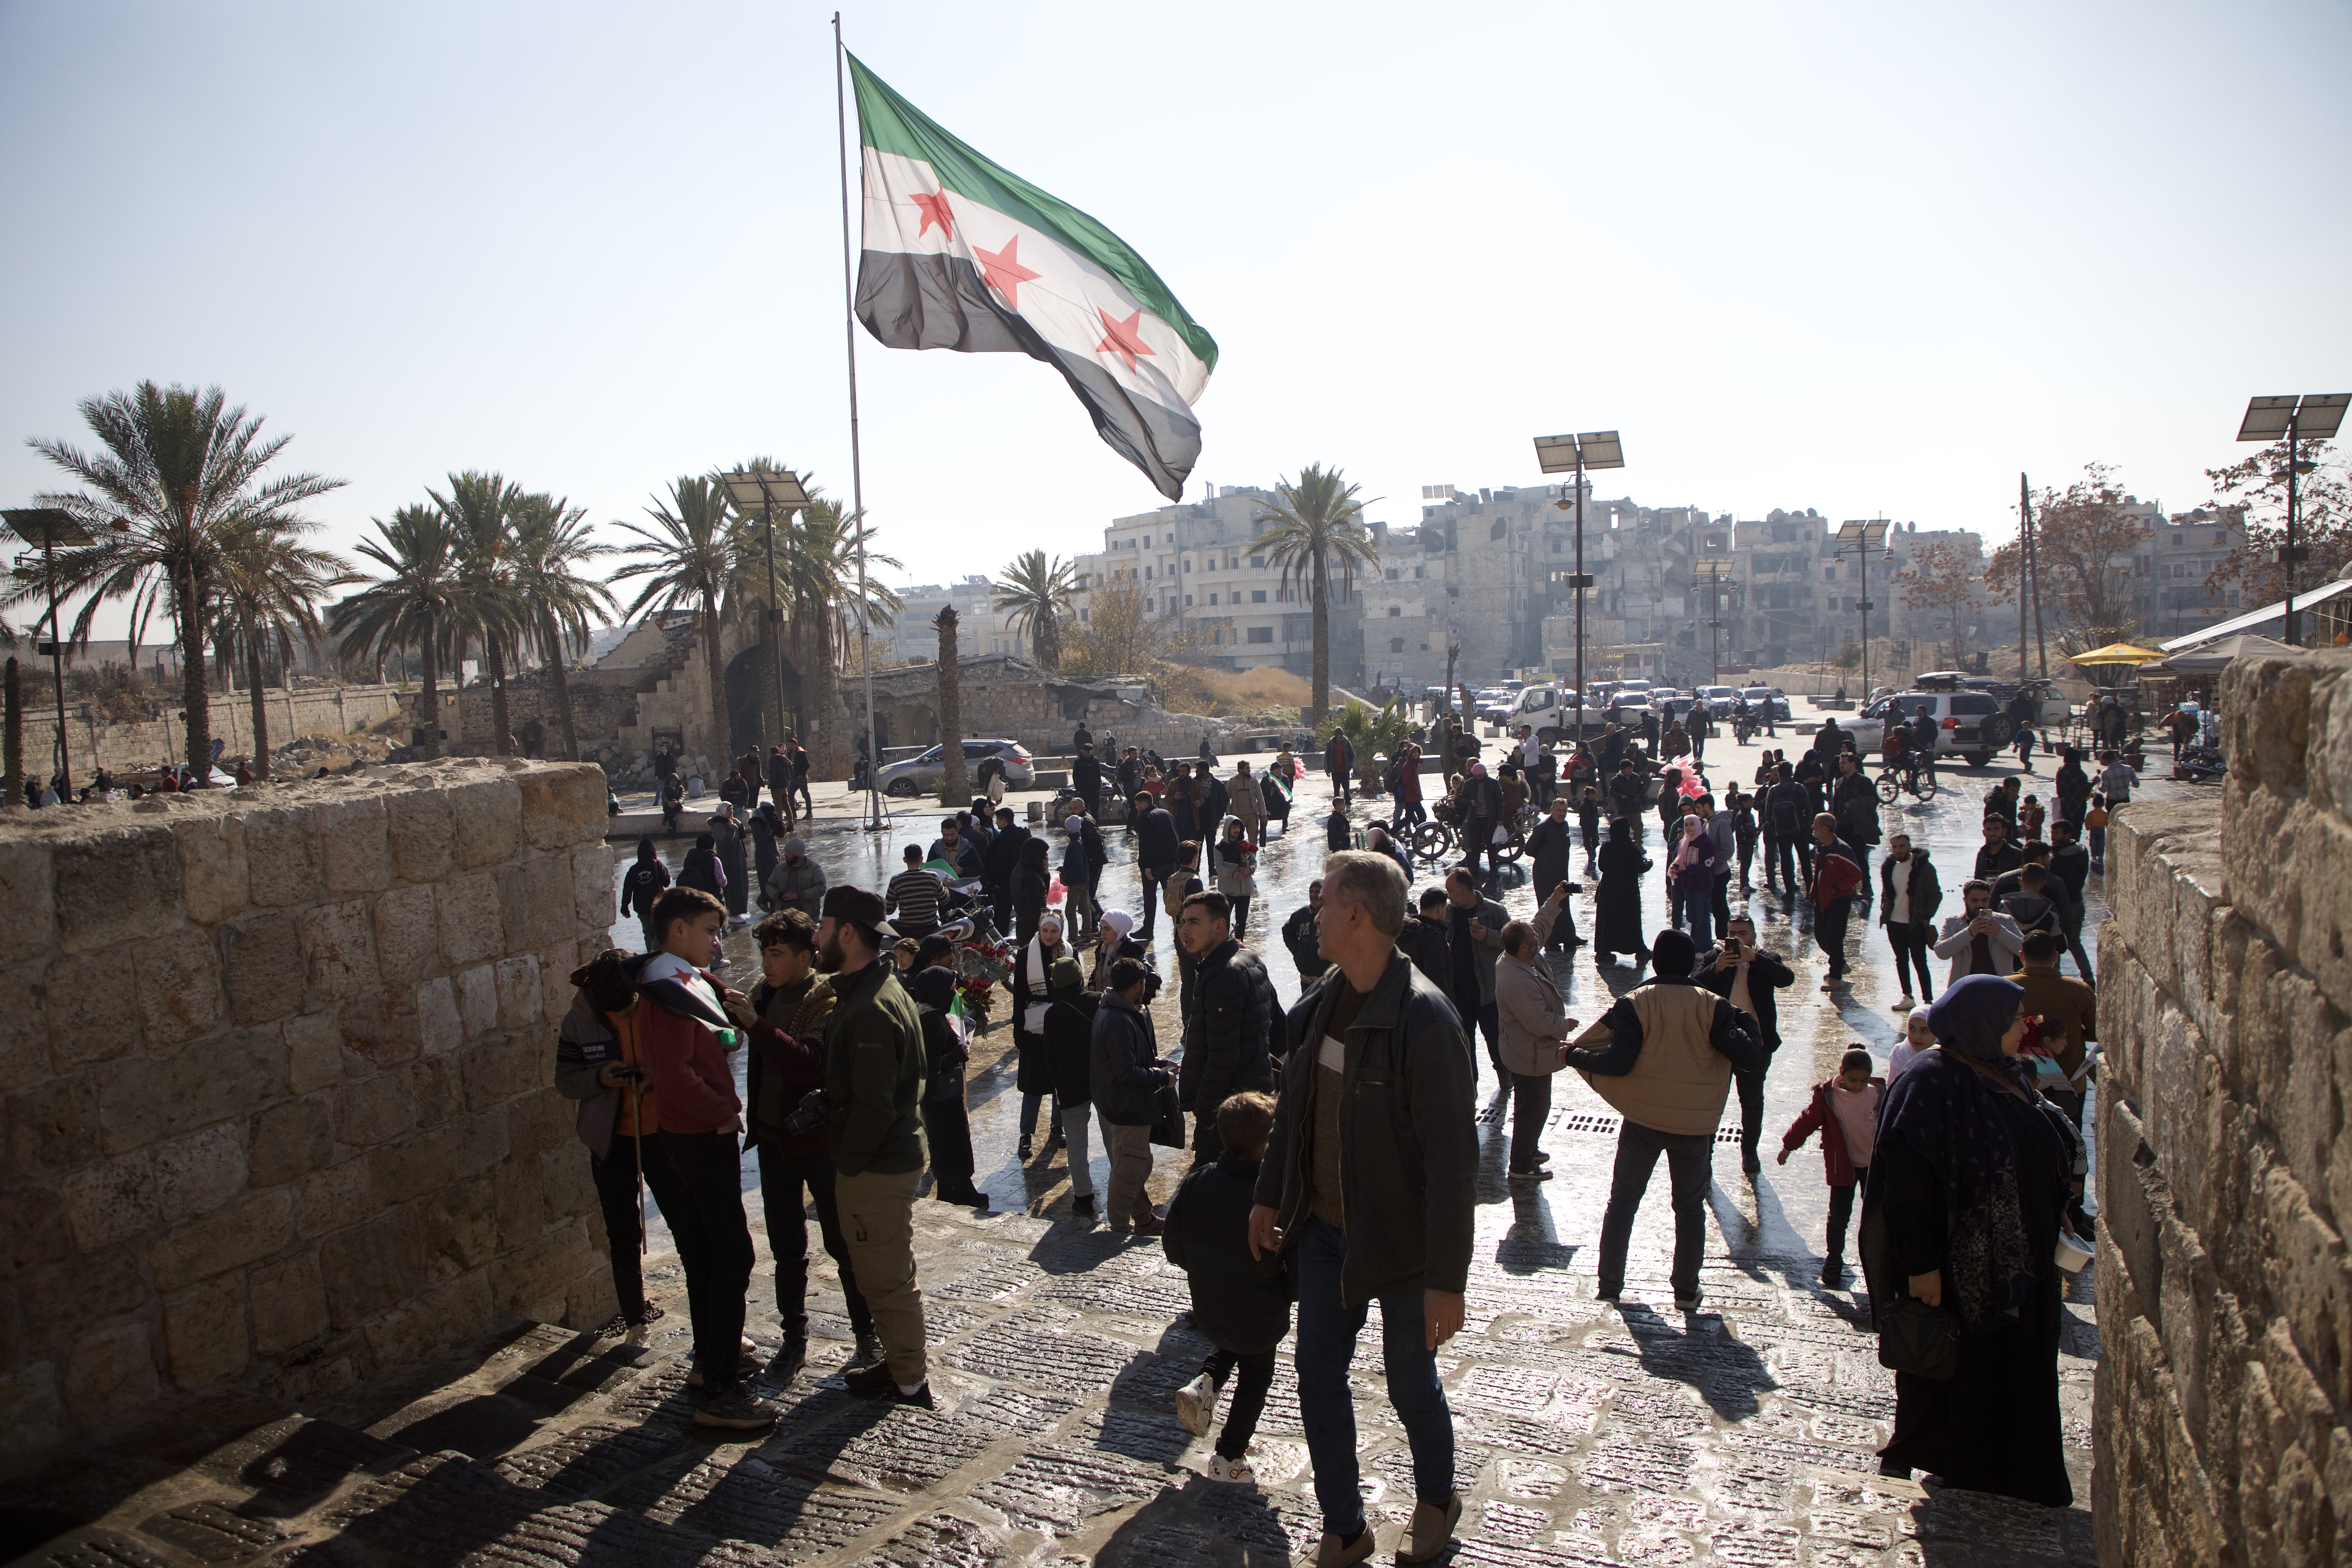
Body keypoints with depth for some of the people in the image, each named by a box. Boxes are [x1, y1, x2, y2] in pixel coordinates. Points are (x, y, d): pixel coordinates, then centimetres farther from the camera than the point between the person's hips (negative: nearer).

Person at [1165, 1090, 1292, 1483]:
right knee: (1257, 1375, 26)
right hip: (1262, 1319, -3)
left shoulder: (1195, 1183, -17)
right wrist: (1285, 1295, 1)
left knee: (1230, 1343, 36)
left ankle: (1205, 1384, 14)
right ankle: (1230, 1457, 30)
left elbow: (1173, 1248, -4)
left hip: (1208, 1313, 4)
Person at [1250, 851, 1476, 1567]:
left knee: (1410, 1382, 13)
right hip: (1325, 1229, 7)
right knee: (1318, 1375, 12)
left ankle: (1437, 1502, 42)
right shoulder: (1321, 1004, 0)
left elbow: (1453, 1159, -24)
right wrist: (1269, 1195, 15)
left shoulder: (1424, 1019, -25)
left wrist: (1446, 1279, -22)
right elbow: (1292, 1107, 13)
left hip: (1400, 1240, -6)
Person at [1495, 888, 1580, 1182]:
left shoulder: (1518, 959, -6)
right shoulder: (1519, 982, -36)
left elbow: (1540, 926, 13)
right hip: (1531, 1058, -10)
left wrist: (1554, 901, 10)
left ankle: (1528, 1149, 44)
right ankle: (1521, 1166, 21)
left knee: (1533, 1107, 26)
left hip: (1525, 1054, 10)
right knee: (1533, 1110, 6)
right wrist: (1567, 1025, -14)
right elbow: (1541, 1023, -31)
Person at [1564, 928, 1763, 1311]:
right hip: (1695, 1124, 0)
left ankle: (1609, 1287, 18)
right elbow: (1751, 1059, -13)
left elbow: (1618, 1062, -18)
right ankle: (1686, 1292, 22)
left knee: (1622, 1201, 13)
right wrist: (1743, 1022, 5)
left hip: (1642, 1122, 0)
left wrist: (1574, 1055, -3)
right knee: (1690, 1208, 16)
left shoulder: (1633, 1003, -10)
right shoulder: (1712, 1007, -8)